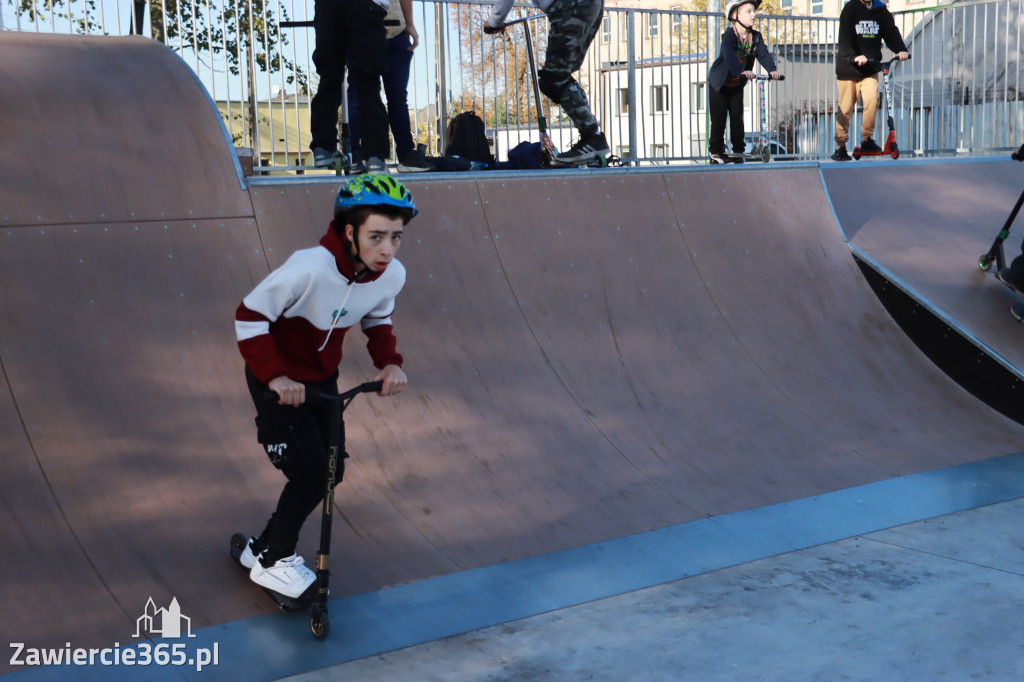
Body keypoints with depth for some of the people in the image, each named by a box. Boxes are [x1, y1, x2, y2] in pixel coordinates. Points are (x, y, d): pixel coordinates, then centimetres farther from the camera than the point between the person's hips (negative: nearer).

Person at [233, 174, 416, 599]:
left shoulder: (393, 275, -15)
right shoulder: (311, 268, -34)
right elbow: (250, 316, -26)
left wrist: (390, 363, -11)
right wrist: (274, 376, -33)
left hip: (322, 378, 7)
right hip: (279, 381, -7)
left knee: (331, 470, 10)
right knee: (310, 472, -12)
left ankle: (263, 546, 31)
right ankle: (274, 562, 12)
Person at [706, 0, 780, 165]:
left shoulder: (756, 37, -6)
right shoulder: (729, 34, -23)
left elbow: (764, 54, -17)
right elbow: (729, 55, -40)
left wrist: (772, 70, -37)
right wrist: (742, 71, -56)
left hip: (737, 85, 5)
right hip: (719, 84, -4)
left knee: (737, 119, 4)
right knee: (719, 119, 0)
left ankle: (739, 151, 14)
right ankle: (716, 151, 14)